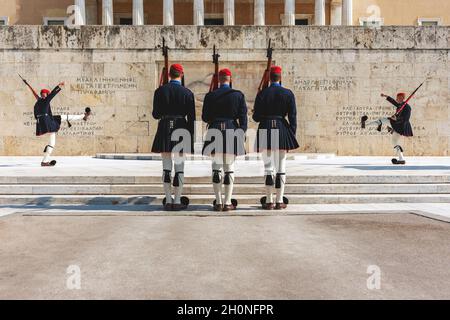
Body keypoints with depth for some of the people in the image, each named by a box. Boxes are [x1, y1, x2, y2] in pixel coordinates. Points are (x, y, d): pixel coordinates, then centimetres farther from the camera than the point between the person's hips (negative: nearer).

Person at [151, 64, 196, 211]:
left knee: (166, 167, 7)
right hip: (181, 130, -1)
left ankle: (168, 201, 8)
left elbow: (155, 114, 2)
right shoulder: (187, 93, -2)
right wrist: (191, 137, 4)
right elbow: (191, 118, -3)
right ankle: (177, 202, 7)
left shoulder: (160, 91, 0)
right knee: (179, 168, 5)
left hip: (165, 130, 1)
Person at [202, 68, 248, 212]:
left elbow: (205, 117, 4)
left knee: (217, 168, 7)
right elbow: (243, 118, -3)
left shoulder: (210, 96, 1)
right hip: (232, 132, 0)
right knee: (229, 168, 5)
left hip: (215, 132, 1)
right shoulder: (239, 95, 0)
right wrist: (242, 136, 3)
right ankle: (228, 203, 7)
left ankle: (218, 202, 9)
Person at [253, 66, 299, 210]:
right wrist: (292, 134, 5)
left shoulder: (262, 93, 0)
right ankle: (280, 201, 9)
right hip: (282, 130, 0)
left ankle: (269, 201, 6)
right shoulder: (288, 93, 0)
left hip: (266, 130, 0)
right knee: (281, 167, 7)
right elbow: (292, 117, -2)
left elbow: (256, 117, 1)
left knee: (269, 167, 4)